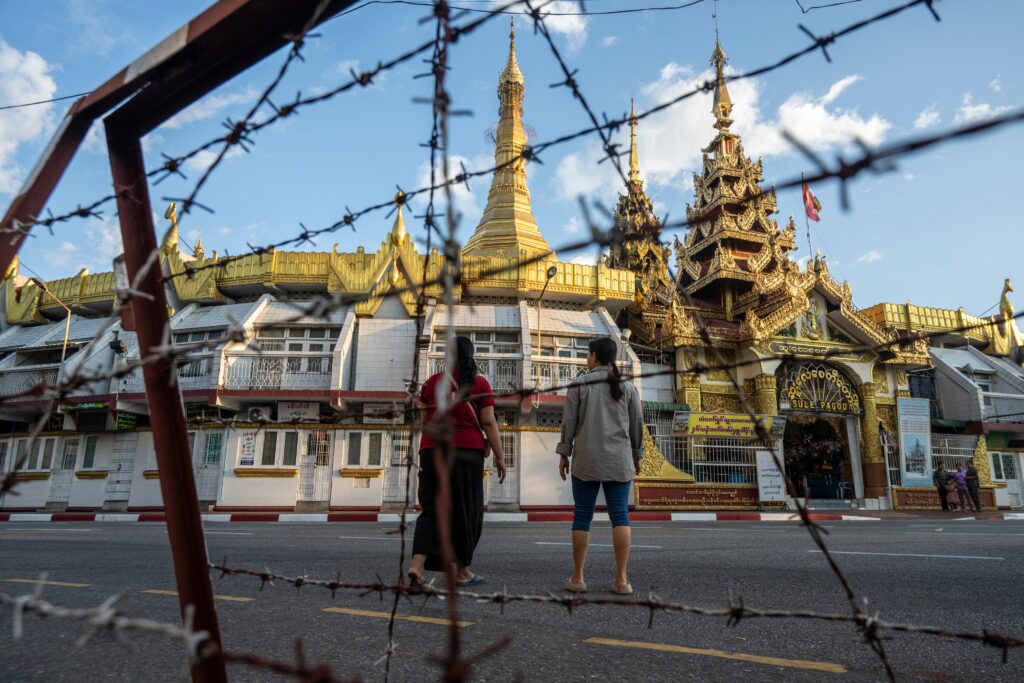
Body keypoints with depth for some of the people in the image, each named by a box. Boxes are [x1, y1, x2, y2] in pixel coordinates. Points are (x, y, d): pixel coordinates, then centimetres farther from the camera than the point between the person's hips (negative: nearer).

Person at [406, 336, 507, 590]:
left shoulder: (433, 382, 8)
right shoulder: (480, 383, 1)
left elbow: (425, 420, 9)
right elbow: (488, 423, -4)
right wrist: (500, 457, 0)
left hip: (432, 450, 3)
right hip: (467, 451, -2)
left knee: (432, 510, 6)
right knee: (466, 511, 10)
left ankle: (417, 564, -12)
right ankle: (461, 571, 19)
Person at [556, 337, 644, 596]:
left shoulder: (579, 384, -1)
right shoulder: (628, 387, 6)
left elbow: (569, 422, -4)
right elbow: (637, 425, 7)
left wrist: (563, 454, 3)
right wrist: (636, 456, 18)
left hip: (586, 460, -1)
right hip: (619, 461, 2)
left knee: (582, 516, 4)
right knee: (620, 516, 3)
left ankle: (577, 578, 8)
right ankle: (621, 579, 1)